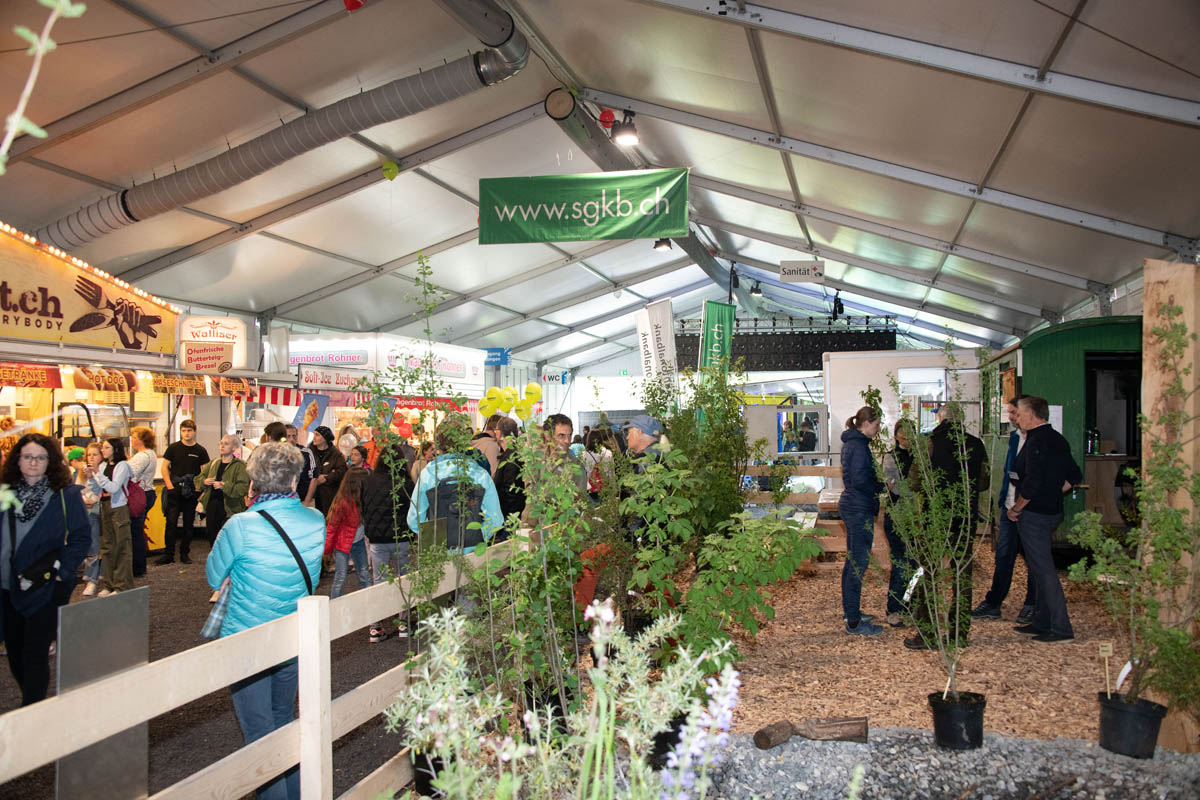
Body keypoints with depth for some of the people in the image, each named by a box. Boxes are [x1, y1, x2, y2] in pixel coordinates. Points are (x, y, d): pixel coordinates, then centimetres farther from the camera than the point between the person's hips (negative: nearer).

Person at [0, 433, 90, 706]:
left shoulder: (67, 494, -6)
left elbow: (81, 538, -5)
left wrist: (60, 570, -14)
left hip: (46, 589, -5)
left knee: (35, 655, -2)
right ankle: (33, 702, 33)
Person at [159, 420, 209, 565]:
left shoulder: (200, 450, 5)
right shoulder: (173, 447, 4)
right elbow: (165, 467, 5)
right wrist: (169, 485, -6)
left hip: (192, 493, 1)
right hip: (175, 491, -1)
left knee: (189, 524, 6)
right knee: (171, 522, -3)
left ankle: (184, 554, 15)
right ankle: (168, 554, 2)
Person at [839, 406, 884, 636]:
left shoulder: (851, 443, 14)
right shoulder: (859, 446, -17)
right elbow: (860, 481, -24)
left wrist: (877, 483, 9)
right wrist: (882, 486, -10)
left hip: (851, 507, 11)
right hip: (860, 510, -11)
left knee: (852, 561, 18)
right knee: (858, 564, -6)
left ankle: (851, 611, 30)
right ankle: (854, 622, -1)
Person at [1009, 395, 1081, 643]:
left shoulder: (1037, 442, -19)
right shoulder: (1058, 440, 11)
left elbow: (1032, 483, -25)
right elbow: (1074, 476, 19)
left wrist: (1016, 509, -13)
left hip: (1034, 514, -10)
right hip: (1052, 511, 10)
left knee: (1044, 570, -4)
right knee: (1041, 569, 17)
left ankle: (1061, 628, -1)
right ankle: (1041, 622, 24)